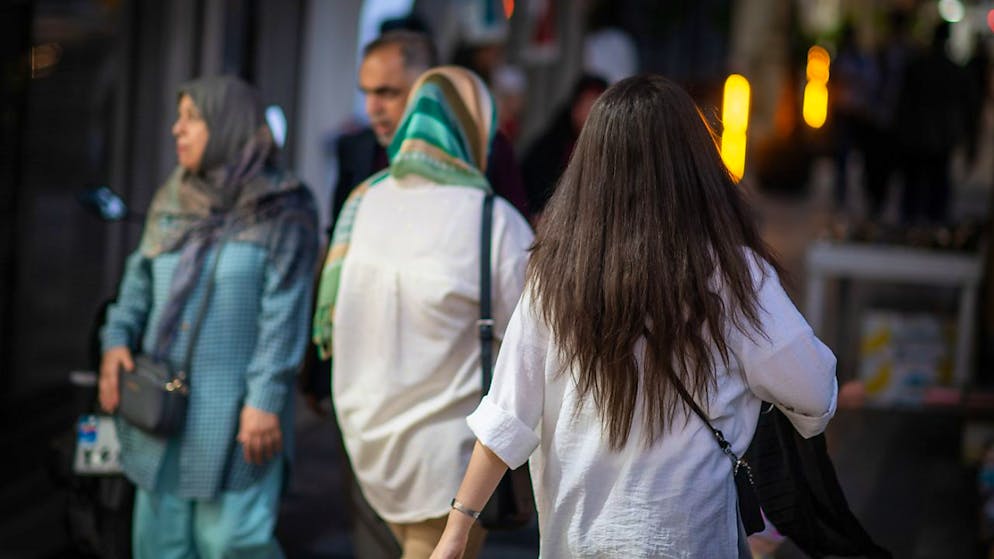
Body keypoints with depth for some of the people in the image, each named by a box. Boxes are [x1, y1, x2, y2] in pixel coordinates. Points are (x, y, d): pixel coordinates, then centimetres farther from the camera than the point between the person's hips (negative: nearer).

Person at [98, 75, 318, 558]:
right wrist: (117, 338, 0)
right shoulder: (171, 203, 11)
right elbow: (141, 279, 17)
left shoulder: (280, 212, -7)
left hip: (233, 414, -6)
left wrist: (265, 400, -17)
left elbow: (284, 315, -12)